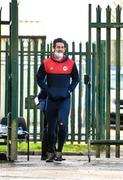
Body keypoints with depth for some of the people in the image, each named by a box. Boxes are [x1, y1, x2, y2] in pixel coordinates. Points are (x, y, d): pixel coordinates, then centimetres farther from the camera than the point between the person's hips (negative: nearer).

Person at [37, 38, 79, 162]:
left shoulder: (71, 64, 4)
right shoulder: (46, 63, 3)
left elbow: (75, 79, 16)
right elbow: (39, 79, 11)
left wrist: (69, 90, 1)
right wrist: (47, 90, -2)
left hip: (65, 99, -1)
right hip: (51, 99, 1)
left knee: (62, 124, -17)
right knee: (51, 127, 6)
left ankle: (59, 151, -7)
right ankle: (51, 152, 18)